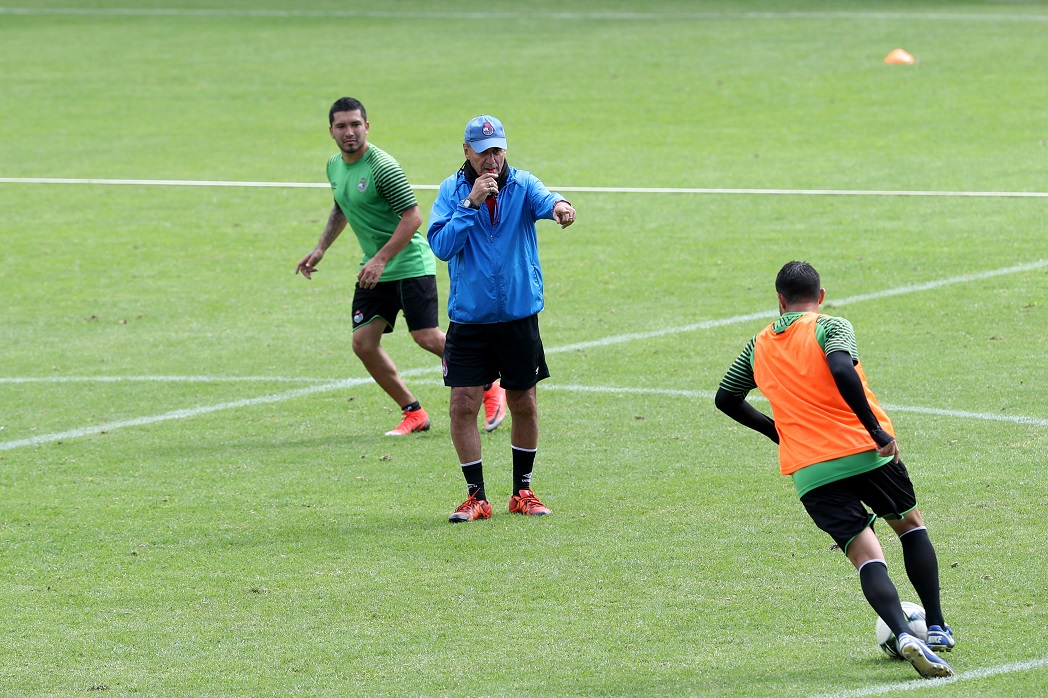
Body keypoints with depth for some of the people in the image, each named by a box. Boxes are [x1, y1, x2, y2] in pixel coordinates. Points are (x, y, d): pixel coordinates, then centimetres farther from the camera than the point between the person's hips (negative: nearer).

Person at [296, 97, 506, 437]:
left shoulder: (382, 166, -19)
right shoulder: (335, 166, 7)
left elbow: (412, 217, -21)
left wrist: (381, 260, -24)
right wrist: (319, 250, 18)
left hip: (411, 264, -8)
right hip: (374, 270, 8)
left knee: (427, 338, -11)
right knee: (363, 343, -3)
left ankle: (491, 389, 10)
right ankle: (413, 413, 9)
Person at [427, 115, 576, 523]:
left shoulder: (522, 185, -5)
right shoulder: (452, 191, -2)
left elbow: (544, 199, -28)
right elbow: (441, 246, -12)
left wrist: (559, 205, -52)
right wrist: (470, 205, -22)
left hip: (519, 316, 0)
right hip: (468, 318, 0)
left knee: (524, 404, 8)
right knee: (463, 404, -6)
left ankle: (522, 492, 24)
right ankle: (476, 497, 4)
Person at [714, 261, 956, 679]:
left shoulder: (759, 346, 15)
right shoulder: (830, 327, 0)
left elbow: (726, 399, 26)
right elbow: (841, 370, -21)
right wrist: (876, 430, -17)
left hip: (808, 472, 2)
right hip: (863, 452, -2)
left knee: (866, 555, -4)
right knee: (910, 525, 22)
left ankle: (904, 635, -28)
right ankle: (937, 629, 19)